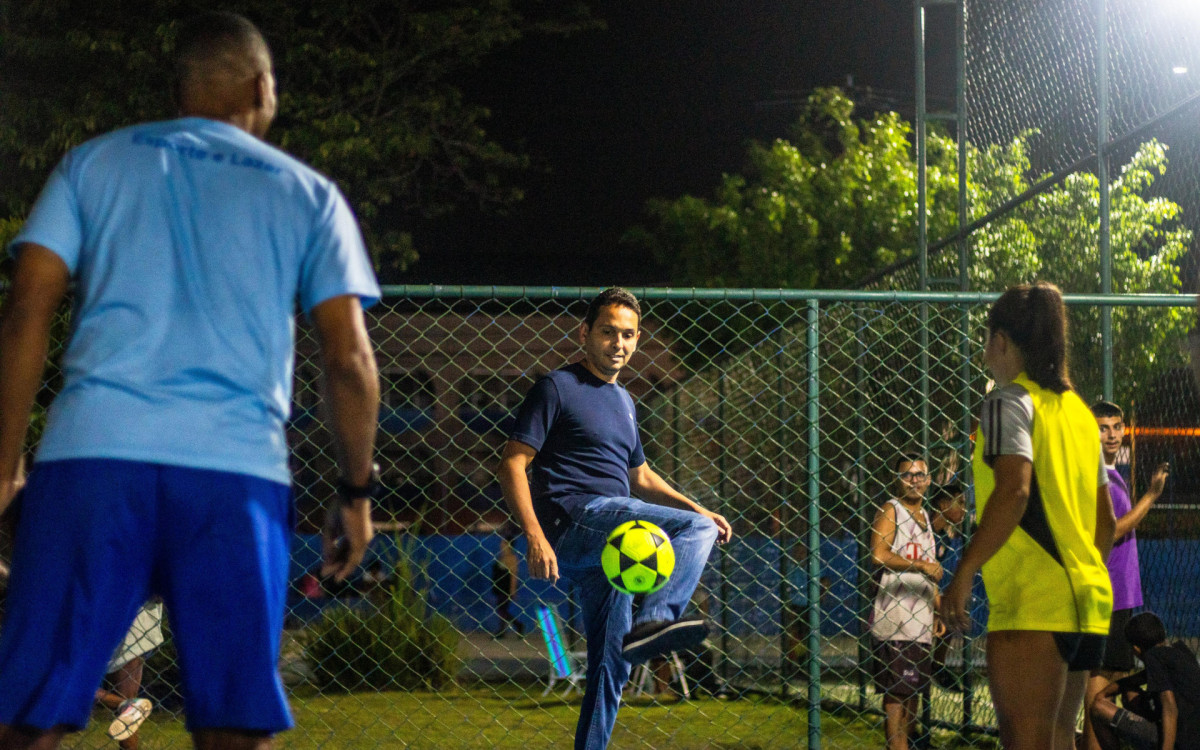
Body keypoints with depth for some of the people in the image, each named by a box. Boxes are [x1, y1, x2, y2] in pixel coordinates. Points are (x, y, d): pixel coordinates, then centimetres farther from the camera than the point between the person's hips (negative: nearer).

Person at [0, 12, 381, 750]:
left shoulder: (95, 163, 15)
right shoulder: (310, 195, 14)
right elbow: (349, 360, 6)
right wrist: (357, 491, 15)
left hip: (92, 451, 1)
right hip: (239, 470, 0)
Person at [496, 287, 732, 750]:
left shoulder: (622, 401, 25)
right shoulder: (557, 388, 0)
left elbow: (639, 476, 34)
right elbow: (512, 465, -7)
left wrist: (694, 508, 18)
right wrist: (535, 537, -20)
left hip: (608, 547, 8)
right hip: (573, 520, -8)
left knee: (610, 667, 5)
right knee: (694, 530, -25)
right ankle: (653, 621, -43)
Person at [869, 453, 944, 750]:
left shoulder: (924, 517, 22)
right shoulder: (890, 511, -3)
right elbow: (879, 555, -19)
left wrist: (938, 610, 20)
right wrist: (921, 565, -12)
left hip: (920, 620, 8)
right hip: (894, 617, -8)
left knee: (912, 692, 10)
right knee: (897, 692, -11)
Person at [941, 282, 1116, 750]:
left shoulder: (1010, 401, -6)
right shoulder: (1077, 409, 19)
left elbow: (1014, 489, -22)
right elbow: (1105, 518, 20)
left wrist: (964, 573, -21)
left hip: (1031, 606, -9)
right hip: (1086, 604, 9)